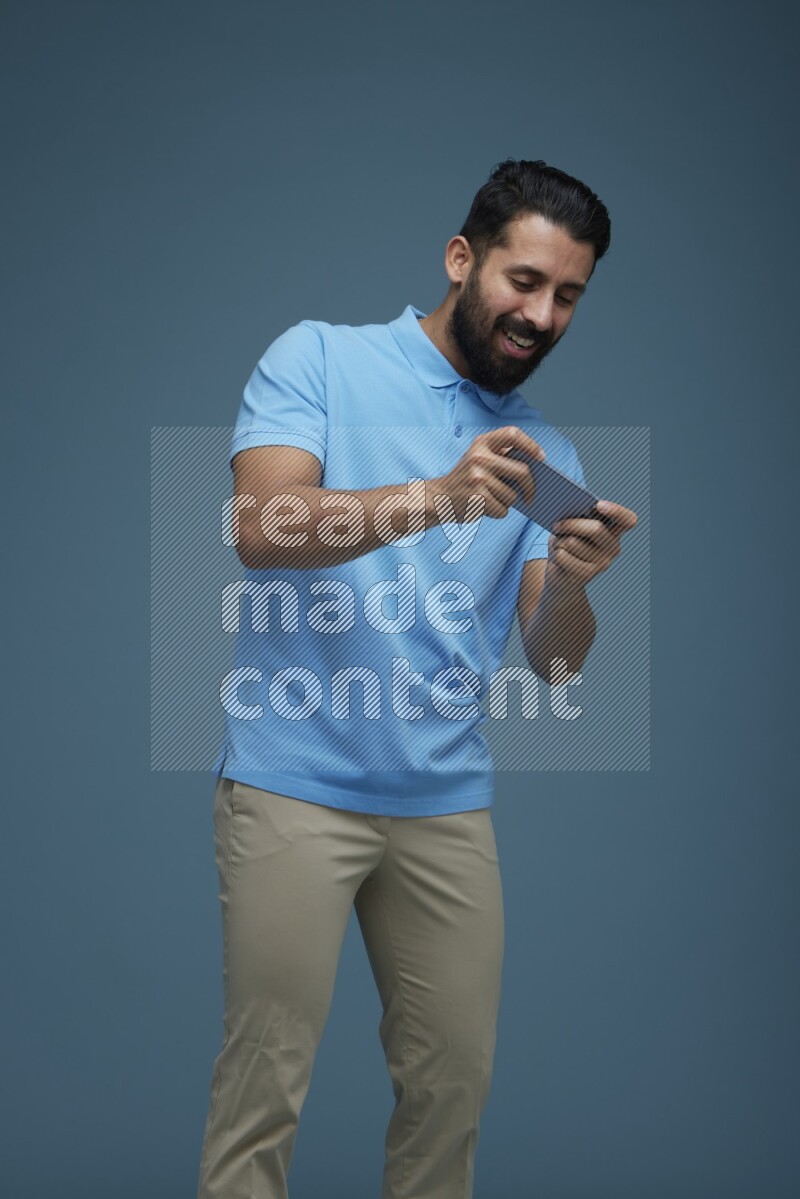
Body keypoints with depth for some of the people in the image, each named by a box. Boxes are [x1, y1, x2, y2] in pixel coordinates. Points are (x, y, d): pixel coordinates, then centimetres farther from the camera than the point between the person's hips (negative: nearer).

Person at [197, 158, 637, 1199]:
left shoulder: (543, 454, 13)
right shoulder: (318, 359, 0)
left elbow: (554, 659, 6)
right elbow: (261, 528, -15)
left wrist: (571, 581, -16)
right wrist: (436, 497, -29)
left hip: (449, 803, 5)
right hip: (296, 786, -4)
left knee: (454, 1084, 7)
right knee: (265, 1084, -5)